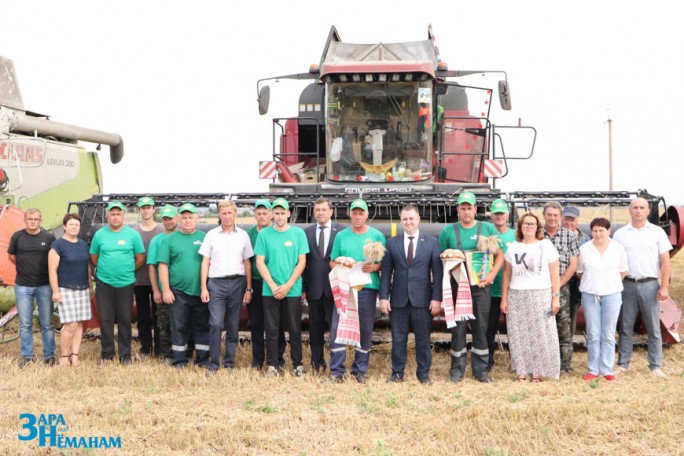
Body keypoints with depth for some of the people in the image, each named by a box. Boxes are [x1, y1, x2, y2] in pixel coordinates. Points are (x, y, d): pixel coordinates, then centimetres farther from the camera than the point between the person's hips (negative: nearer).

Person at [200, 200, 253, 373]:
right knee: (216, 324, -11)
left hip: (237, 283, 2)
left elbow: (247, 263, 9)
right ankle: (213, 363, -3)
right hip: (216, 282, -2)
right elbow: (205, 262, 5)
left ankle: (229, 361, 17)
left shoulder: (243, 235, 8)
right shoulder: (211, 235, 5)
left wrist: (249, 288, 4)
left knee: (233, 326, 6)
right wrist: (203, 287, -2)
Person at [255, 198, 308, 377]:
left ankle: (297, 365, 12)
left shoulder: (298, 233, 2)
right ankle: (272, 365, 12)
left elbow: (302, 262, 0)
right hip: (270, 290, 0)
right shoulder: (264, 234, 2)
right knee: (272, 329, 4)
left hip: (293, 290, 0)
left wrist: (287, 286, -9)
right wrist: (273, 286, -10)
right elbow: (260, 262, 0)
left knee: (294, 329, 3)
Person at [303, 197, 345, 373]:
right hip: (314, 288, 2)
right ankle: (317, 363, 21)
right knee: (315, 327, 10)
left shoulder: (342, 231, -1)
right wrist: (303, 286, 0)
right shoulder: (306, 232, 6)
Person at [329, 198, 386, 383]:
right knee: (337, 328, -6)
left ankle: (360, 370, 15)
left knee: (366, 330, 4)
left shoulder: (377, 236, 6)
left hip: (368, 288, 0)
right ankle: (337, 371, 1)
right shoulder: (341, 236, 9)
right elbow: (332, 263, 12)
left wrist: (374, 267, -13)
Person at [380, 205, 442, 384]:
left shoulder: (431, 242, 3)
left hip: (422, 299, -1)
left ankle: (424, 374, 16)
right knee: (398, 338, 6)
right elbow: (386, 271, 5)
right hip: (398, 299, 1)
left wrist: (436, 298, -6)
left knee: (423, 339, 5)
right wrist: (384, 296, -2)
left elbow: (437, 272, 0)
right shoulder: (392, 243, 7)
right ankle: (397, 373, 17)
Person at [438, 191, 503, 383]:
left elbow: (499, 255, 6)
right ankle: (457, 369, 11)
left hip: (481, 286, 0)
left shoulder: (488, 228, 4)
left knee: (481, 328, 4)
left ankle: (481, 370, 13)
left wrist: (492, 274, -8)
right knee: (458, 328, 2)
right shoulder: (448, 231, 4)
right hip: (457, 286, 0)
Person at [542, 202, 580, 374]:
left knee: (564, 326, -3)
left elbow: (573, 265, 3)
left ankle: (565, 366, 2)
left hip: (562, 288, 0)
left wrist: (558, 284, -6)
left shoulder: (569, 236, 6)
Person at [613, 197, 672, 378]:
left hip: (649, 285, -1)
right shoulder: (620, 234, 6)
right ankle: (623, 364, 13)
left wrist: (664, 287, -6)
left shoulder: (657, 232, 4)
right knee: (625, 328, 6)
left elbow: (665, 261, 1)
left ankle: (656, 366, 9)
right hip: (627, 285, 1)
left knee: (654, 328, 3)